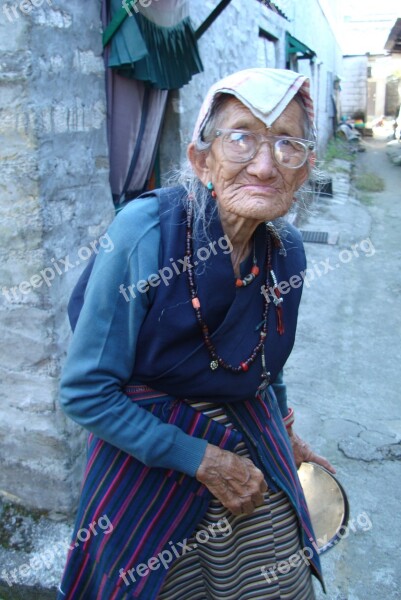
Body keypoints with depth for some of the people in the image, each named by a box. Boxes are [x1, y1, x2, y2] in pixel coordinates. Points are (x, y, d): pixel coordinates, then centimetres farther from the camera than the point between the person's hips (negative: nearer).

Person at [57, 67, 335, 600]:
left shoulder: (287, 249, -8)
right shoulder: (144, 231, -24)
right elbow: (85, 391, -20)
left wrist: (286, 436, 23)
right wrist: (202, 459, -17)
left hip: (255, 454, 4)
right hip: (148, 461, -3)